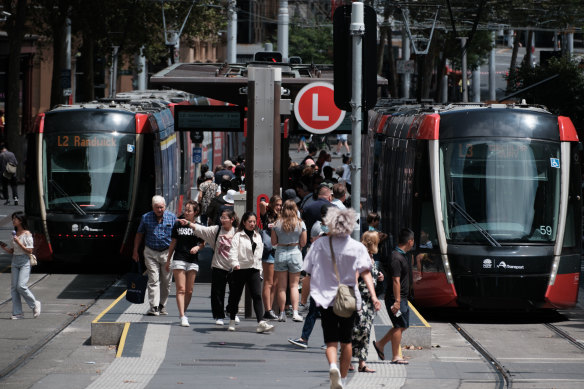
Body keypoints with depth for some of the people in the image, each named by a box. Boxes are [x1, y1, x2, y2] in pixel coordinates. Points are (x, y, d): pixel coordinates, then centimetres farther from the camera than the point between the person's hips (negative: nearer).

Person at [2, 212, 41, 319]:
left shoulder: (27, 234, -8)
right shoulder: (14, 234, 13)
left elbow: (29, 251, -12)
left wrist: (19, 243, -18)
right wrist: (4, 248, 1)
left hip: (25, 262, -7)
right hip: (15, 261, 7)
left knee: (21, 286, -17)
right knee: (14, 287, 0)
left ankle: (35, 304, 4)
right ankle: (17, 313, 3)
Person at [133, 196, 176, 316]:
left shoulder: (172, 217, 2)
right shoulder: (146, 218, 3)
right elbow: (139, 234, 11)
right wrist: (135, 252, 9)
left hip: (167, 252, 1)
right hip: (151, 253, -1)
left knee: (166, 281, 6)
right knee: (153, 280, -8)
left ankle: (162, 305, 21)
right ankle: (154, 307, -11)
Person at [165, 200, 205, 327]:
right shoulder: (178, 224, 5)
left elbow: (203, 243, 11)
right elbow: (173, 243, 11)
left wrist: (197, 247, -12)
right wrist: (168, 260, 11)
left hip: (193, 261, 1)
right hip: (179, 259, -1)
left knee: (189, 291, 5)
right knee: (181, 289, -9)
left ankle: (183, 313, 21)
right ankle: (182, 316, -14)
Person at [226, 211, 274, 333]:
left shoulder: (257, 236, 14)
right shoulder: (238, 236, -4)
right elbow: (233, 251, -16)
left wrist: (259, 268, 17)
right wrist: (235, 263, -33)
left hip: (254, 269, 4)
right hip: (240, 269, -4)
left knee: (257, 295, -9)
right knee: (235, 295, 7)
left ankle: (261, 323, -18)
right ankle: (232, 322, 23)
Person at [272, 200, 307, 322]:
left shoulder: (277, 224, -4)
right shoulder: (300, 224, -5)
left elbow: (273, 242, 1)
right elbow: (303, 243, -2)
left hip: (280, 253, 0)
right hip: (295, 253, 0)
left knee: (281, 286, 6)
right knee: (294, 285, 6)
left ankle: (282, 313, 7)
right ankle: (295, 312, -2)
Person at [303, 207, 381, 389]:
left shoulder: (319, 245, 0)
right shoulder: (357, 247, -1)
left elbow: (309, 272, 3)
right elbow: (365, 273, -12)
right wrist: (373, 296, -18)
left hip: (325, 299, -1)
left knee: (331, 341, -1)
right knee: (346, 341, 16)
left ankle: (333, 365, -31)